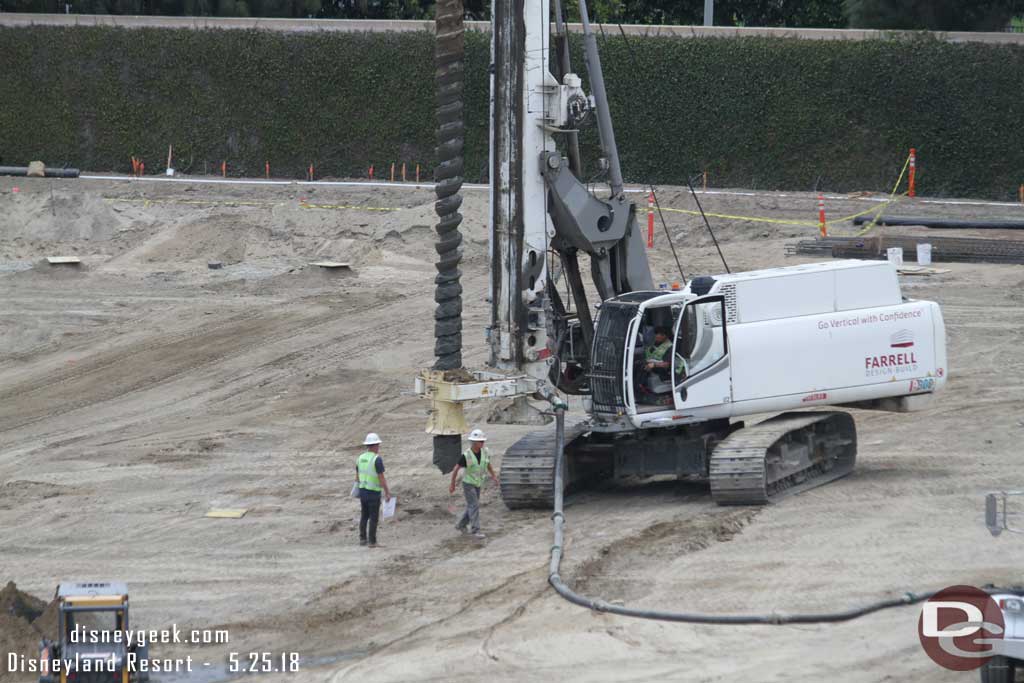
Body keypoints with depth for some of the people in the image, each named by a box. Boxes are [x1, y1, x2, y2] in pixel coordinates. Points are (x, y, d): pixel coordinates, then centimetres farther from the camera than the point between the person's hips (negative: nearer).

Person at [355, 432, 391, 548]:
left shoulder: (361, 458, 5)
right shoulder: (377, 459, -16)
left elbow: (357, 476, 12)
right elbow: (381, 478, -18)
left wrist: (358, 489, 23)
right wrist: (387, 493, -13)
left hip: (362, 490, 6)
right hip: (374, 492, -6)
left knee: (364, 515, 18)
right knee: (374, 517, 1)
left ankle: (362, 539, 19)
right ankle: (372, 541, 2)